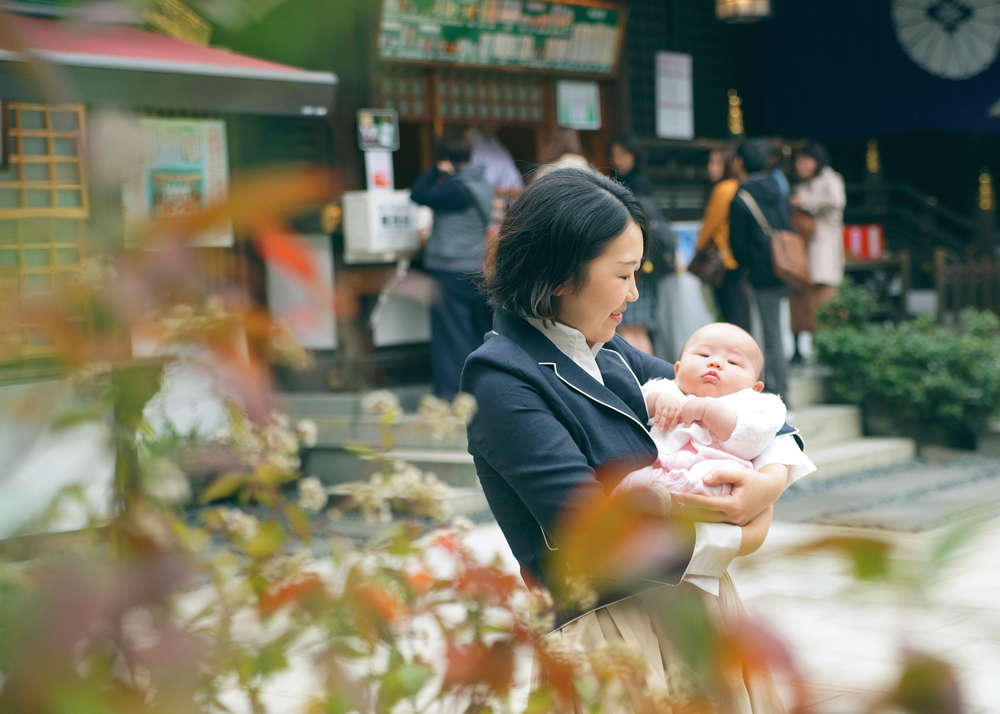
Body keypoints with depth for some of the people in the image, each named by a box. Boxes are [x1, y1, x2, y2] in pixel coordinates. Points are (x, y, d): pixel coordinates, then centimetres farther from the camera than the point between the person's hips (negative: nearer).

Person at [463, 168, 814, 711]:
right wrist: (731, 540, -10)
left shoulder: (609, 355, 9)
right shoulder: (503, 380, -15)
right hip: (605, 622, -7)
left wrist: (776, 474, -4)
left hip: (692, 596, 8)